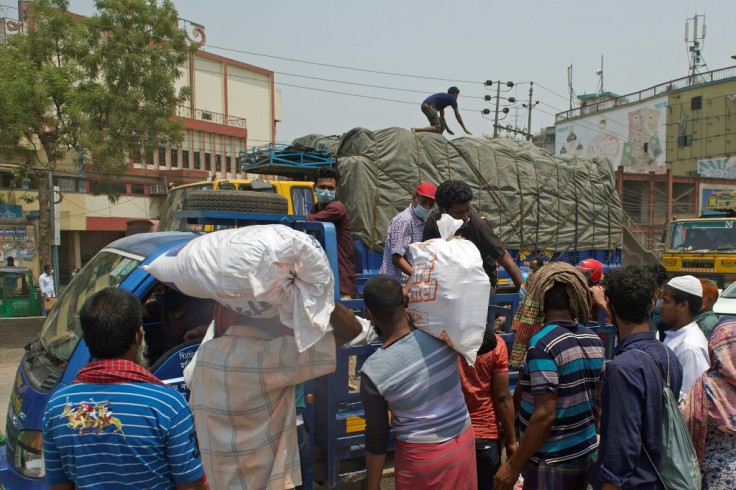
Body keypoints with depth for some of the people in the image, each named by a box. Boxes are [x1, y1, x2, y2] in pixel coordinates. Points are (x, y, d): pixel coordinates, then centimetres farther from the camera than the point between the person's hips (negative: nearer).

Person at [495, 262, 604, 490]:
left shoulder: (542, 343, -21)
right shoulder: (595, 341, 1)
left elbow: (545, 415, -24)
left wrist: (513, 466, -17)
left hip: (551, 461, -7)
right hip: (586, 453, 7)